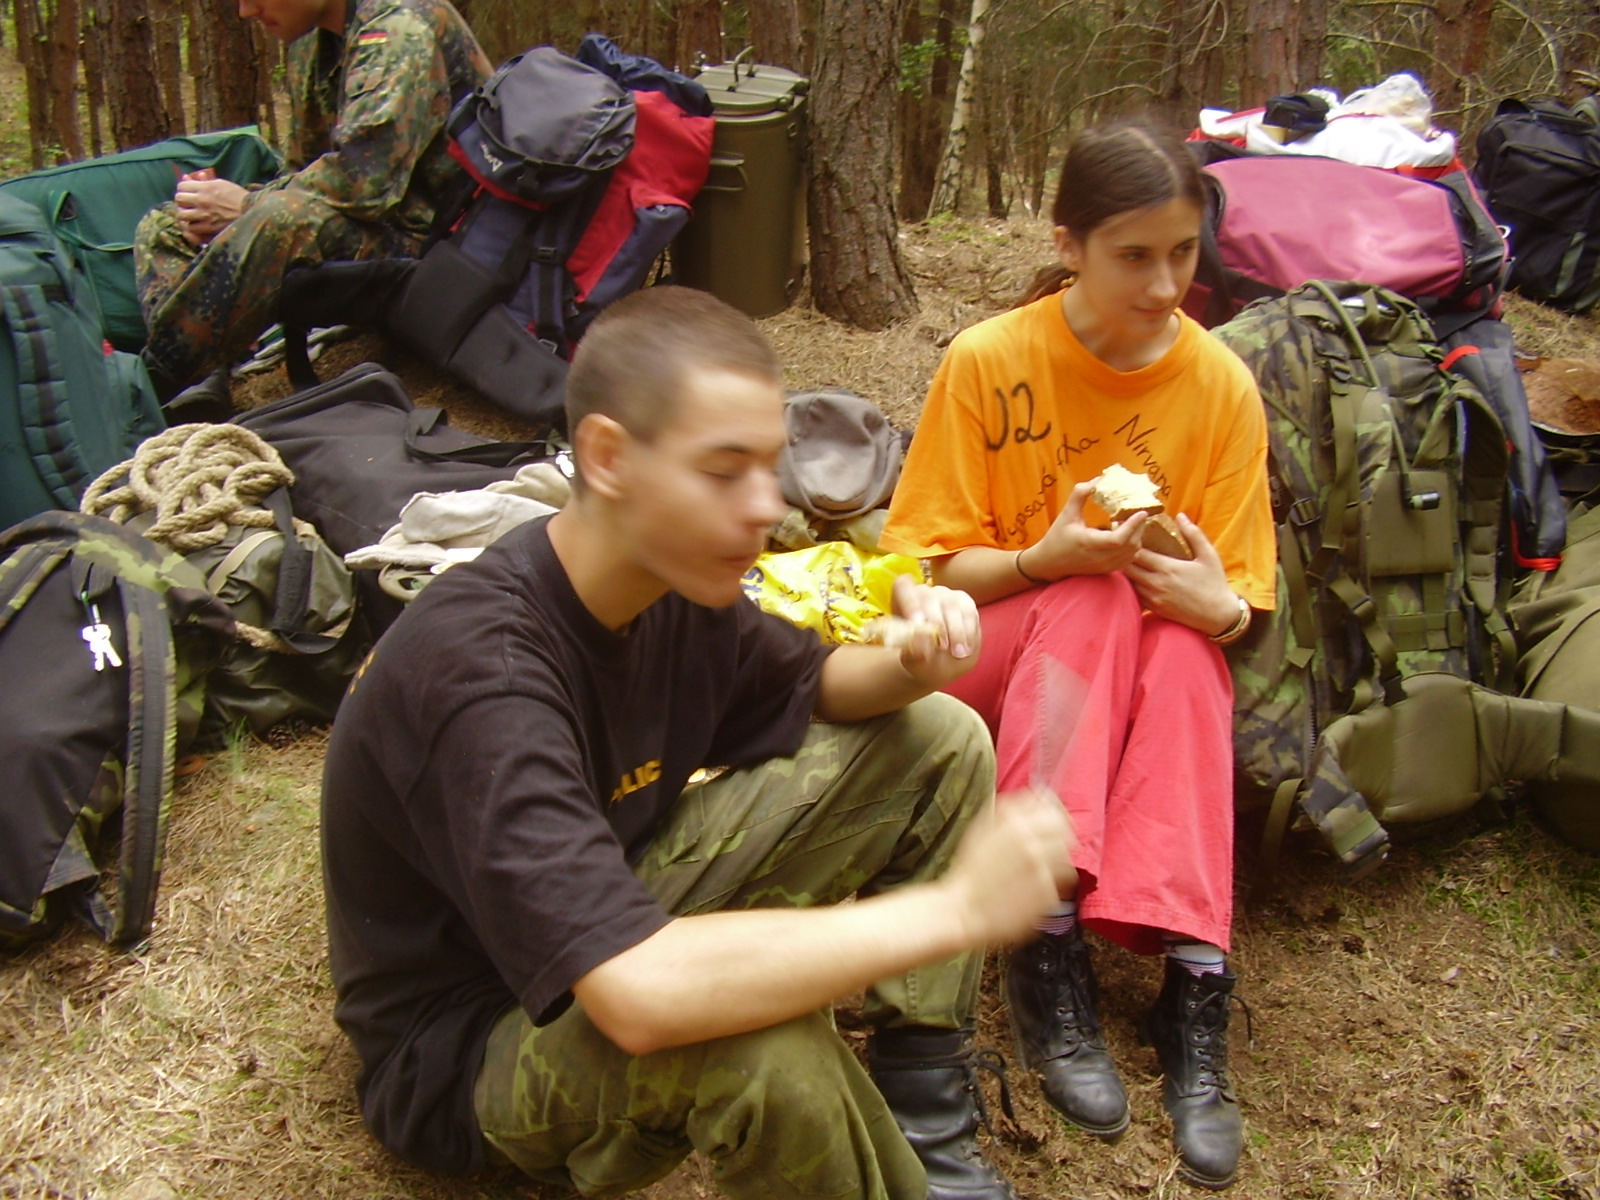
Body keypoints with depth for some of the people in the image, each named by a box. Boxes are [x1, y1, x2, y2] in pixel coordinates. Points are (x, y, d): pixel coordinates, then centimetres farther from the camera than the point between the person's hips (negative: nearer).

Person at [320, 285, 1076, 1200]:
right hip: (468, 1039, -8)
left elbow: (808, 683, 10)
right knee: (761, 1044, -41)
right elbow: (639, 994, -45)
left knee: (939, 740, 3)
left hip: (615, 913, 8)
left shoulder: (677, 577, -10)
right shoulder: (480, 669, -35)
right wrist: (954, 909, -36)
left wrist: (913, 667, -15)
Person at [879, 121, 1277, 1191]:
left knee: (1179, 638, -32)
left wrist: (1218, 604, -25)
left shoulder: (1222, 385, -4)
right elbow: (930, 568, -6)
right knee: (1096, 595, -33)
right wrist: (1046, 558, -26)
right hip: (1000, 663, -1)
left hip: (1164, 665, 2)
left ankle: (1193, 979, -38)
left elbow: (1238, 596, 0)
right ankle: (1047, 940, -38)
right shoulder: (988, 361, -10)